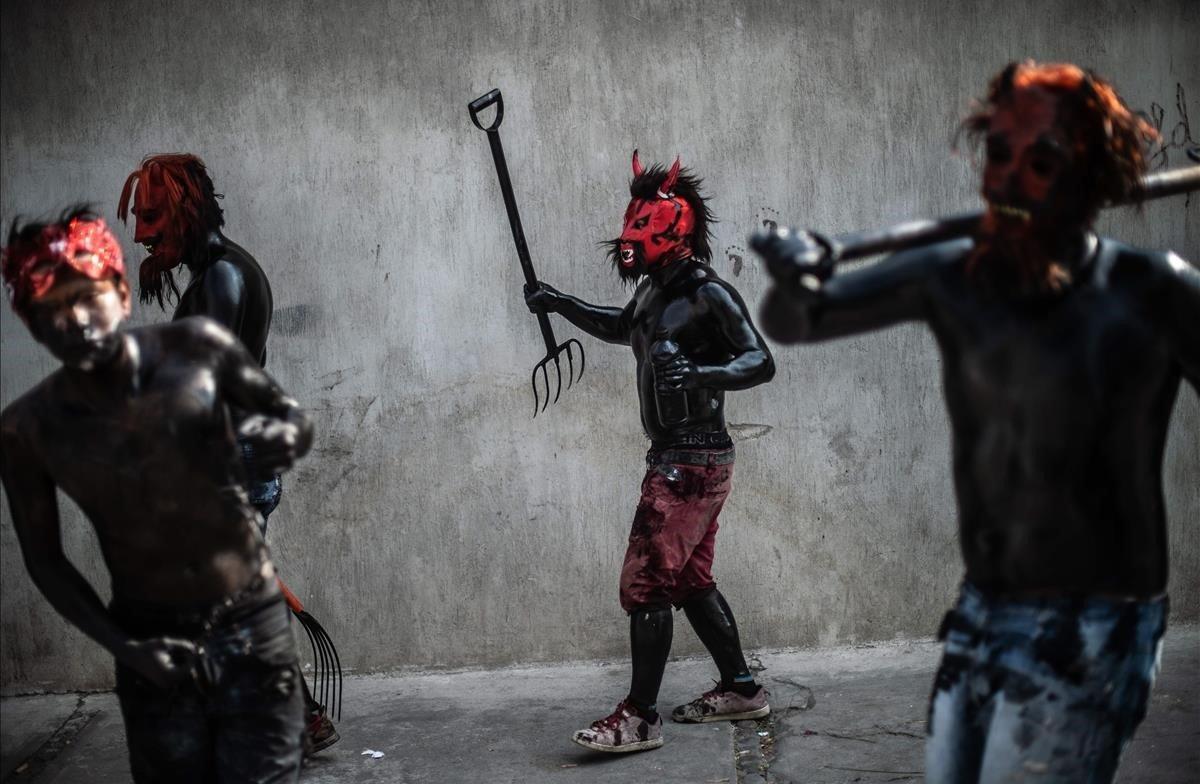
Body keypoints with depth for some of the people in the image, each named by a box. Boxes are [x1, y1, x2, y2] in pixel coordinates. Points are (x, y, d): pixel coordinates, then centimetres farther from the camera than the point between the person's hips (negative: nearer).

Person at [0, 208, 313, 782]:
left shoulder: (194, 349, -11)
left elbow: (293, 416, 3)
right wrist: (121, 646, -10)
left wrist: (283, 435, -21)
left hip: (254, 628, 0)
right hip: (156, 646, 1)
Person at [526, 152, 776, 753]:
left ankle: (640, 718, -3)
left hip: (693, 462, -9)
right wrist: (560, 304, 22)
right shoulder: (656, 291, 11)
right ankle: (740, 689, 27)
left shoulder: (710, 294, -15)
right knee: (691, 581, 16)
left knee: (645, 582, -9)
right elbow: (620, 328, 32)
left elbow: (760, 362, -22)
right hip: (677, 458, 9)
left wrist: (700, 373, -38)